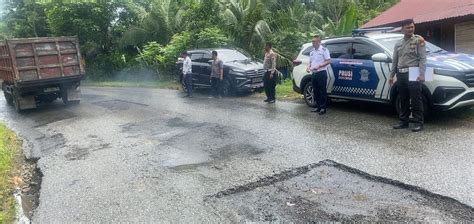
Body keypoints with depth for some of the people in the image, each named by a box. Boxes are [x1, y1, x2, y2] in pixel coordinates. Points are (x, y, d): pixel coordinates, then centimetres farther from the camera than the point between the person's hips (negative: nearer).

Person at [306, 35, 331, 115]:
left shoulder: (324, 50, -4)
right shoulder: (312, 52, 17)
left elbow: (328, 61, -10)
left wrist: (319, 66, -21)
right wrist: (308, 67, 3)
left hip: (321, 73, -7)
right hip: (314, 73, 7)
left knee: (322, 91, -5)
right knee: (315, 91, 10)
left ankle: (323, 108, -1)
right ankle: (318, 107, 19)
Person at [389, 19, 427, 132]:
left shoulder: (418, 40, 1)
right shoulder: (398, 44, 16)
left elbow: (423, 59, -7)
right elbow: (395, 61, 18)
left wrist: (421, 74, -17)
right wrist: (391, 75, 11)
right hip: (401, 74, 5)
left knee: (416, 100, -5)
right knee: (403, 100, 10)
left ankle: (418, 123, 0)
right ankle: (404, 121, 19)